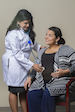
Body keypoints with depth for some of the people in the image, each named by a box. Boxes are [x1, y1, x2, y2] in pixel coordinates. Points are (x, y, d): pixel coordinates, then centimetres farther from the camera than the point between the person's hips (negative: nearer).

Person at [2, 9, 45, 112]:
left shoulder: (27, 32, 8)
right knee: (14, 91, 2)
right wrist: (32, 65, -25)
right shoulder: (13, 34, -19)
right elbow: (17, 54, -23)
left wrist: (39, 47, 5)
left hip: (24, 64, 8)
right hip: (14, 65, -8)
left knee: (24, 90, 12)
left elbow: (32, 44, 27)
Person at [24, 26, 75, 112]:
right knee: (31, 94, -25)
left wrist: (64, 72, -19)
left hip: (60, 81, -5)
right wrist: (30, 77, 6)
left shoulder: (66, 50, 3)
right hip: (43, 82, 5)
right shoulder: (42, 51, 22)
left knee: (47, 94, -34)